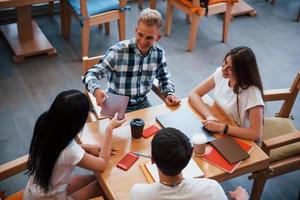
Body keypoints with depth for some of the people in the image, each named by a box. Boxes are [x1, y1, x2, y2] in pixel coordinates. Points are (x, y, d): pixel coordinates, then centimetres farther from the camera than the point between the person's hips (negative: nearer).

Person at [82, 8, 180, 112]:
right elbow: (91, 74, -20)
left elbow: (164, 77, 13)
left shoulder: (159, 53, -6)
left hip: (142, 104, 3)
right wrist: (96, 90, -41)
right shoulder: (118, 52, -21)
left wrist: (169, 93, -5)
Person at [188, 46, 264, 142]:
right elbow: (194, 94, -6)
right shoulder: (220, 73, -9)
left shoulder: (252, 93, -25)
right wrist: (208, 115, -22)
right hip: (216, 133, 5)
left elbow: (256, 134, -28)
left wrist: (222, 127, -31)